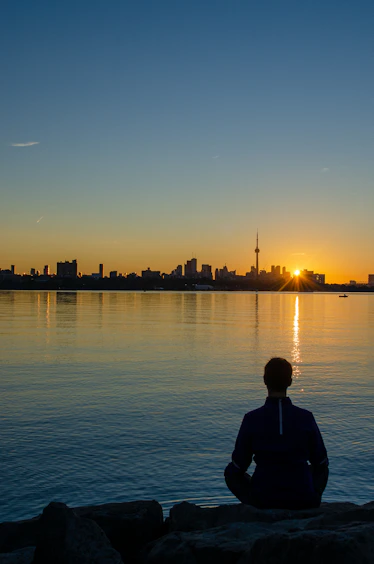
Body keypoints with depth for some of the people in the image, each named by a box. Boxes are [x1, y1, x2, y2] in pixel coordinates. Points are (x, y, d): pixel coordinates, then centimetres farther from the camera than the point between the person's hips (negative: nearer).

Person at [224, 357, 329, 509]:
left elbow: (238, 466, -3)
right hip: (304, 502, 1)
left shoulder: (252, 419, -10)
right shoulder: (306, 417, -7)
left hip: (263, 502, -1)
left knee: (230, 472, 27)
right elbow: (321, 462, 4)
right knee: (321, 469, 33)